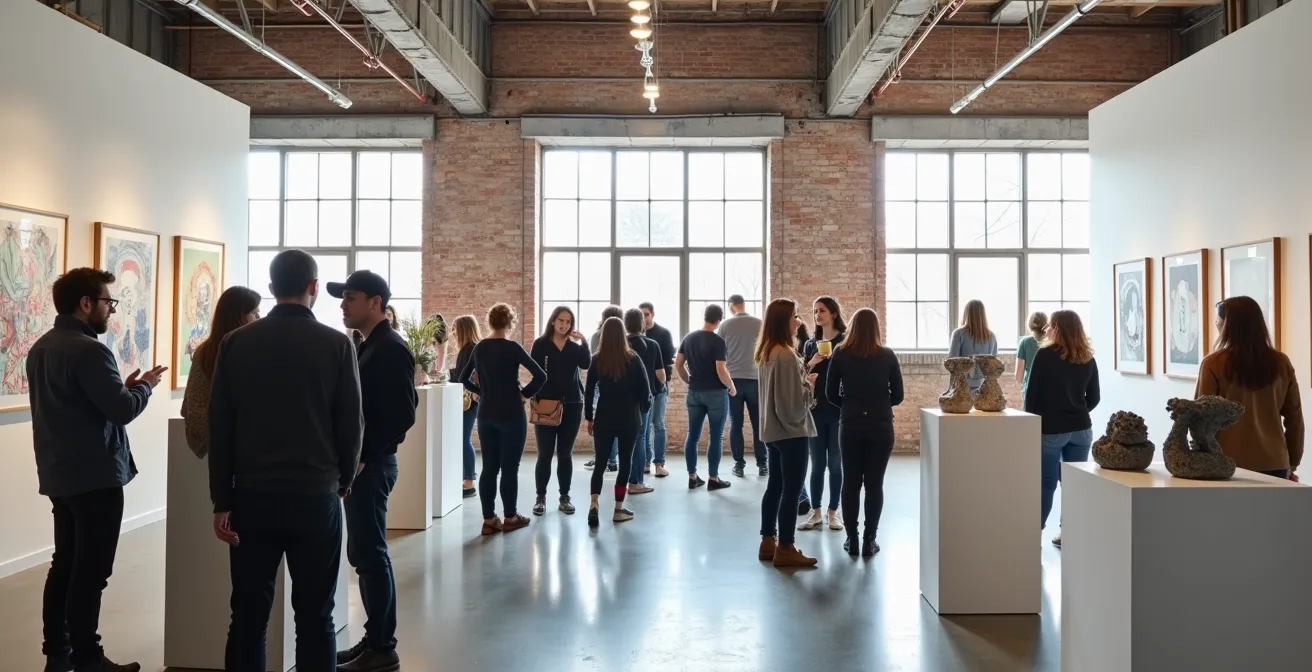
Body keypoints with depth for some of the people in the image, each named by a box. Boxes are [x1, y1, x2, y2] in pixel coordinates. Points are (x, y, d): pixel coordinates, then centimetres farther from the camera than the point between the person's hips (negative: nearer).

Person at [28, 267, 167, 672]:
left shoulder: (41, 347, 12)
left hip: (59, 473, 10)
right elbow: (123, 410, -21)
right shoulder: (88, 350, -19)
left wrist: (123, 386, 12)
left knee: (65, 563, 16)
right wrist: (144, 385, -3)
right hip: (94, 476, -10)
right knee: (91, 570, -2)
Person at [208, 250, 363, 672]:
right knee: (314, 617, 7)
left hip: (253, 495, 2)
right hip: (316, 496, -2)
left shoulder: (236, 343, 1)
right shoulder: (337, 344, -5)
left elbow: (219, 426, 0)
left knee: (249, 616, 10)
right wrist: (343, 480, 15)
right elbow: (352, 423, -1)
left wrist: (222, 500, 5)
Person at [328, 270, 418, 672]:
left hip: (371, 466, -9)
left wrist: (363, 458, -17)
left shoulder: (391, 349, -14)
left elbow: (402, 415, -20)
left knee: (370, 555, -3)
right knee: (364, 554, 14)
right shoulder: (368, 347, 14)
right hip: (360, 464, 9)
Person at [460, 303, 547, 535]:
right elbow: (541, 376, -18)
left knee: (489, 467, 8)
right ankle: (510, 518, 12)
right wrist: (525, 393, -5)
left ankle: (489, 519, 12)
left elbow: (464, 378, 14)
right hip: (511, 414, -5)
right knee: (509, 468, 3)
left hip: (485, 414, 5)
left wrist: (482, 392, 12)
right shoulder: (512, 347, -12)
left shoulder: (479, 348, 4)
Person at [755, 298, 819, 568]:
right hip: (791, 430, -9)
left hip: (773, 429, 9)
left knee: (775, 486, 15)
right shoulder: (786, 355, -20)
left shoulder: (764, 353, 9)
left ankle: (768, 542, 22)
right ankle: (785, 549, 5)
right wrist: (810, 384, -3)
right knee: (791, 489, -1)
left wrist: (803, 377, 9)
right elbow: (796, 401, -20)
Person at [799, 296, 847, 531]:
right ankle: (816, 512, 12)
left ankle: (833, 512, 13)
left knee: (836, 464, 4)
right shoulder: (810, 344, 10)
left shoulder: (846, 342, -2)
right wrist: (811, 364, -10)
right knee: (817, 464, 7)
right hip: (816, 410, 3)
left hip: (839, 410, -3)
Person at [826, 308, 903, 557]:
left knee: (850, 482, 10)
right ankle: (869, 541, 8)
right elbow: (897, 396, 0)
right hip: (880, 425, 0)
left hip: (850, 425, 0)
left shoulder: (840, 354, -4)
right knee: (874, 484, 6)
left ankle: (852, 540, 13)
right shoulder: (888, 356, -4)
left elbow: (831, 394, -1)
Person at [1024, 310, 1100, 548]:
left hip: (1050, 429, -4)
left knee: (1046, 483, 2)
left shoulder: (1045, 355, -10)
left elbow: (1033, 394, -8)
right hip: (1081, 429, 4)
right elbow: (1094, 398, 10)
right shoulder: (1088, 359, 5)